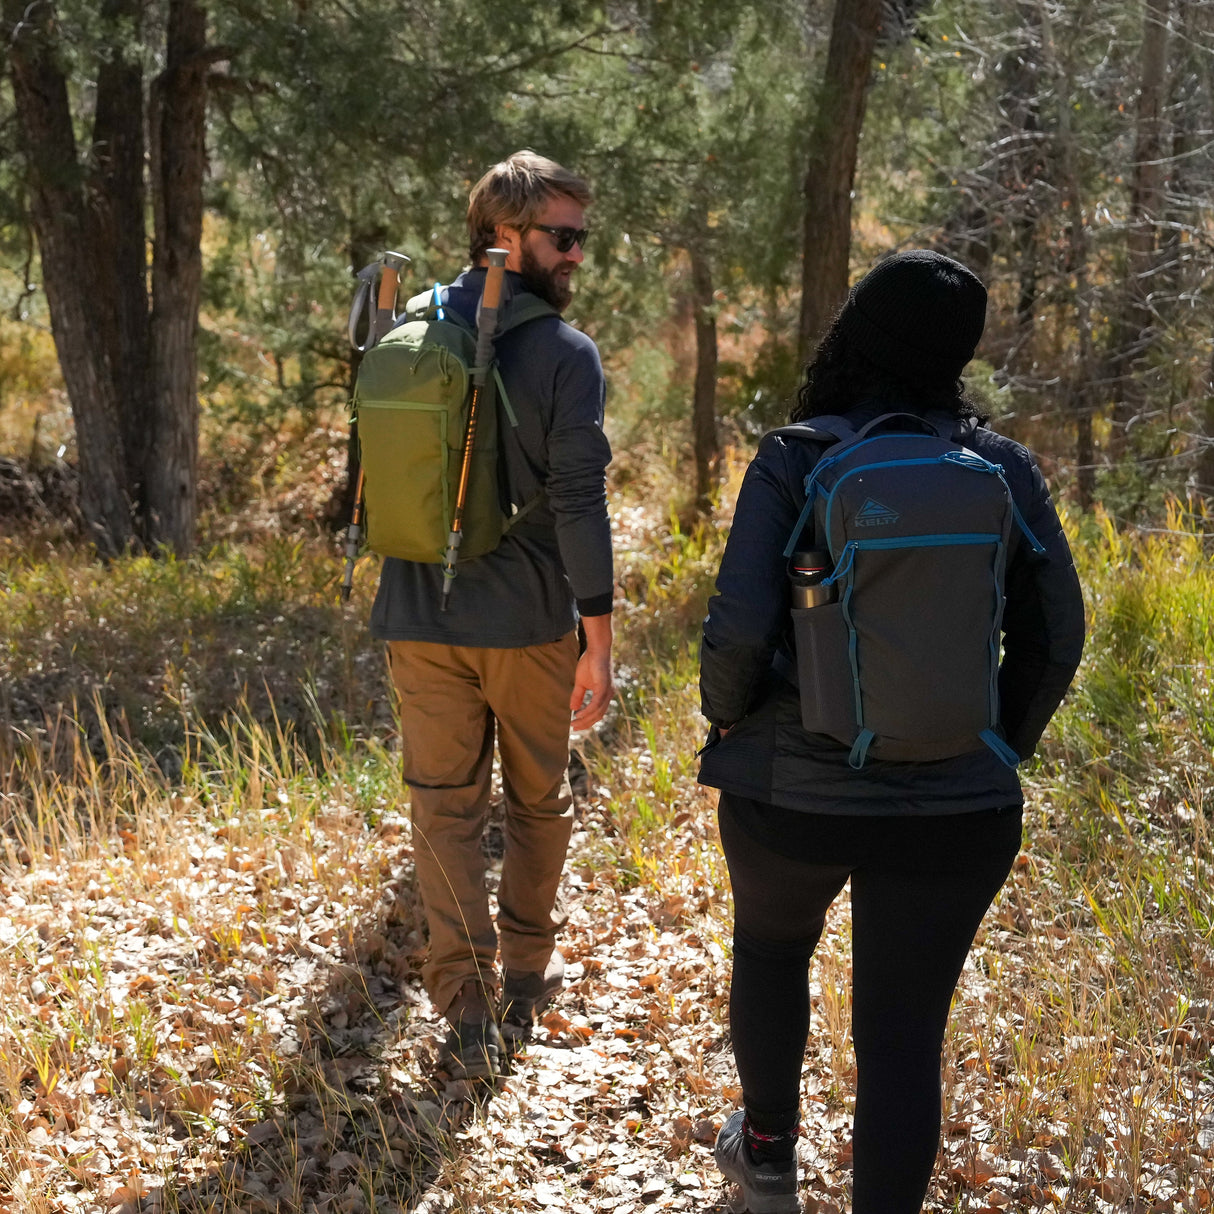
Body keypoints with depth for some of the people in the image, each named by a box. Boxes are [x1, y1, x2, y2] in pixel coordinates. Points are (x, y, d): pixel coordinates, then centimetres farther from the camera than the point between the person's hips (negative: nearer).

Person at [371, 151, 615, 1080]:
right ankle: (528, 975, 29)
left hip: (420, 619, 3)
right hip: (530, 620, -3)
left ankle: (467, 1007, 4)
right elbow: (580, 503, -16)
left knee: (445, 810, 9)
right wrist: (598, 639, -10)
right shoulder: (566, 353, -12)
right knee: (539, 801, 17)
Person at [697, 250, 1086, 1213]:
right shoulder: (1004, 468, -3)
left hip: (795, 794, 0)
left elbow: (738, 629, -16)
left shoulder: (795, 462, -11)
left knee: (770, 948, 28)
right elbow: (1053, 640, 1)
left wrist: (725, 718, 4)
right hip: (954, 809, 0)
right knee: (904, 1039, 8)